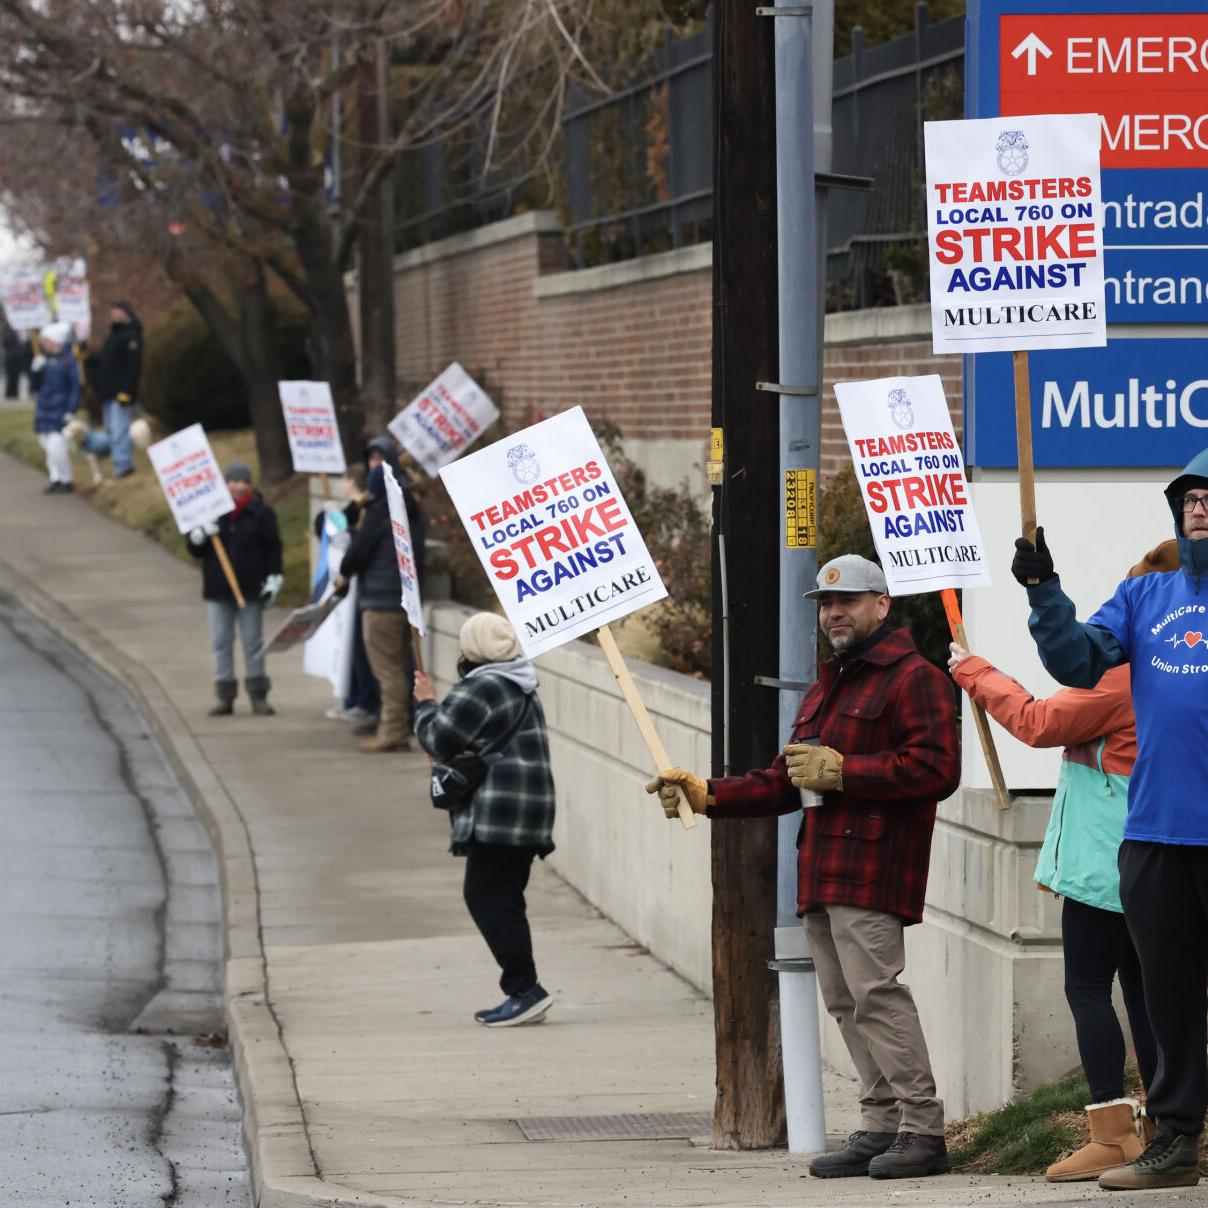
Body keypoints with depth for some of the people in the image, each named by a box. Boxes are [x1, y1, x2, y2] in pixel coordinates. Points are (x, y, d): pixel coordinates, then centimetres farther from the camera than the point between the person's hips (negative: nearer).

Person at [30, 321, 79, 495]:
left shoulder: (67, 360, -9)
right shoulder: (44, 359, 9)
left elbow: (75, 387, -8)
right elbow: (35, 385, 13)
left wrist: (70, 411, -12)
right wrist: (36, 369, -6)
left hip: (60, 412, -7)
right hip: (44, 410, 7)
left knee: (56, 447, -11)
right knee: (47, 447, 8)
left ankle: (66, 481, 2)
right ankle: (55, 479, 17)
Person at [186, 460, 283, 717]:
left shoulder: (262, 513, 1)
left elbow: (273, 548, 2)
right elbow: (195, 550, 7)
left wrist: (274, 578, -6)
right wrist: (198, 537, -14)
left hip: (250, 589, -2)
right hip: (218, 590, 2)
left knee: (253, 642, 3)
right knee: (221, 643, 3)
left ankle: (258, 696, 9)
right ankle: (225, 697, 7)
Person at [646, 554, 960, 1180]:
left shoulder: (913, 678, -4)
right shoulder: (825, 687, 26)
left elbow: (936, 768, -17)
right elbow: (784, 782, 29)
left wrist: (841, 771, -17)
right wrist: (706, 794, 16)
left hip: (872, 868, -9)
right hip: (823, 870, 9)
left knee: (875, 993, -14)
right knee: (844, 1001, 7)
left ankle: (923, 1132, -12)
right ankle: (882, 1125, 11)